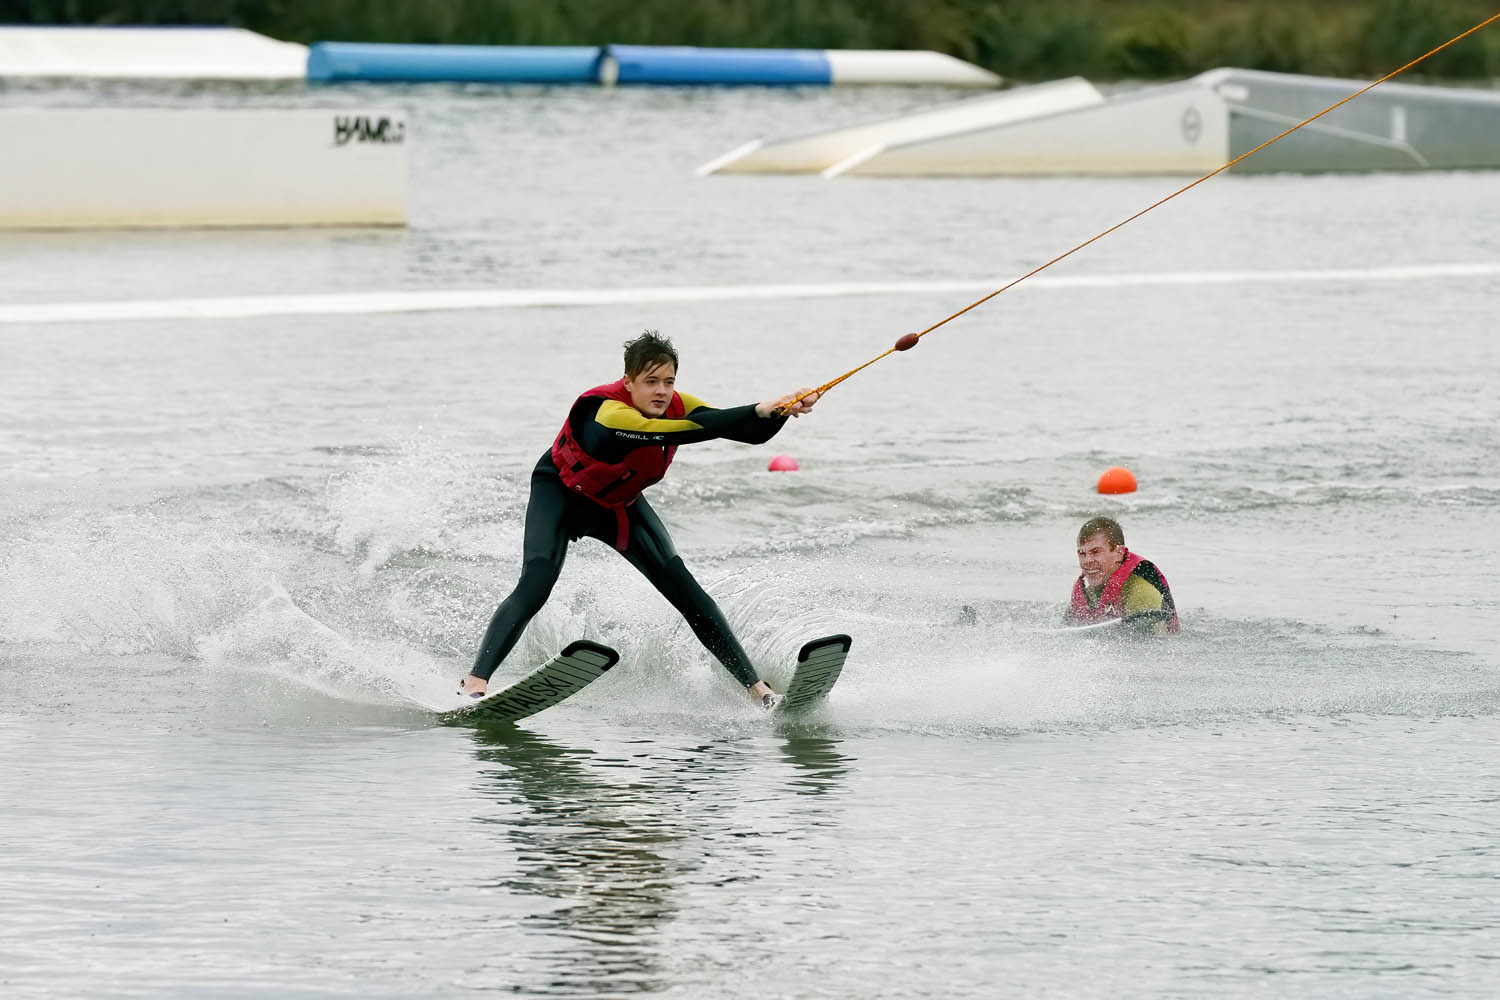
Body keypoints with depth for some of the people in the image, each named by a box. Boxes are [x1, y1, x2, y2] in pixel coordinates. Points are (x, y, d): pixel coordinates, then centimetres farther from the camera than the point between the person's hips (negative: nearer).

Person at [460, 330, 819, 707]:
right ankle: (476, 681, -28)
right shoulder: (610, 414, -39)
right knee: (535, 586, -27)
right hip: (560, 493, -5)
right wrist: (759, 410, -56)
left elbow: (753, 433, -21)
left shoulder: (676, 406, -19)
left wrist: (780, 411, -43)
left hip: (621, 504, 5)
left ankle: (755, 686, -4)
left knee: (686, 590, -5)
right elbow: (679, 433, -51)